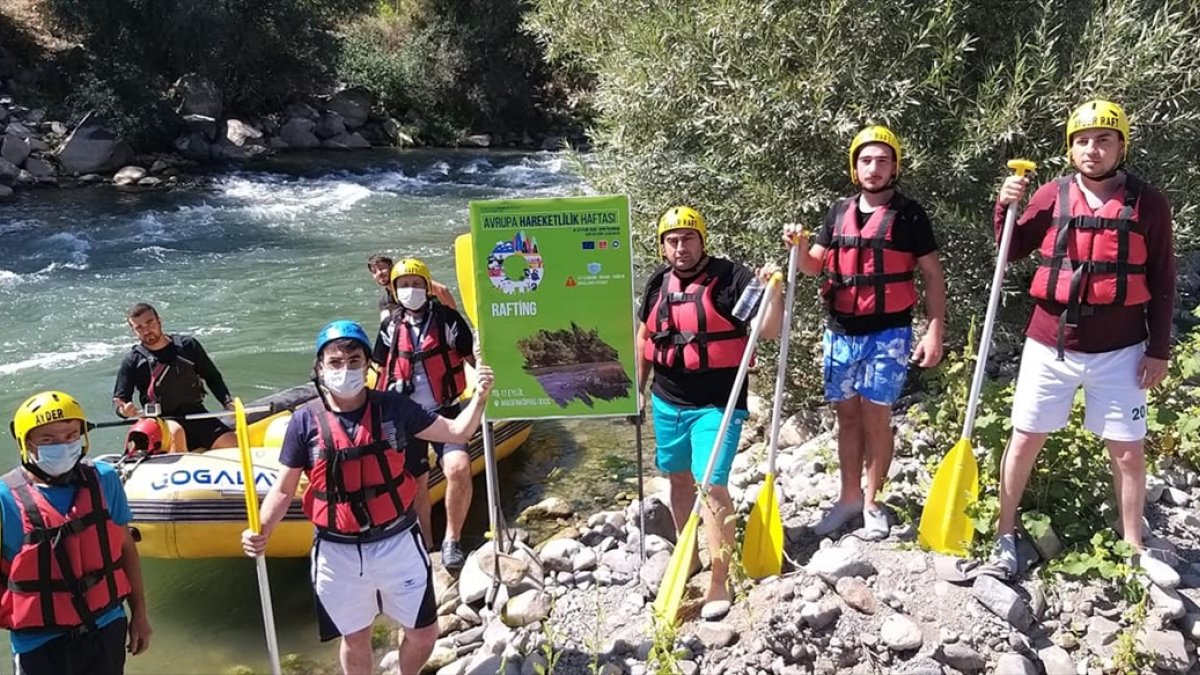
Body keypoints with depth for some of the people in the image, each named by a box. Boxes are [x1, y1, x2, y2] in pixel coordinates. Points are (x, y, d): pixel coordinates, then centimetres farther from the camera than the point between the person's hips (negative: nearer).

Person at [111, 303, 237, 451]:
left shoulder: (188, 345, 6)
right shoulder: (133, 360, 2)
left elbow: (212, 377, 14)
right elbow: (118, 399, 3)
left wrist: (228, 403, -3)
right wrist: (124, 410, -22)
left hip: (197, 414, 2)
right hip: (163, 422, -2)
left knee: (234, 444, -19)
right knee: (176, 431, -38)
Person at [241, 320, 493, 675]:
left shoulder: (392, 407, -7)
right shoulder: (305, 421, -9)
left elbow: (456, 431, -1)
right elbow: (284, 489, -2)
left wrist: (478, 397, -18)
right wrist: (260, 530, -19)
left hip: (398, 543, 1)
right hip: (338, 552, 0)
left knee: (424, 633, 12)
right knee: (355, 640, 17)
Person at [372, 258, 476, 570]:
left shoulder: (448, 319, -4)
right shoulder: (390, 327, 5)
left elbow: (473, 358, -3)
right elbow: (382, 372, 15)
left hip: (444, 412, -3)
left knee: (458, 469, -24)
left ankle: (452, 540, -5)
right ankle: (425, 543, 28)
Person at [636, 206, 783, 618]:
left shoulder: (731, 278, -11)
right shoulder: (658, 284, 5)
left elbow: (770, 331, -14)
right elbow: (644, 339, 16)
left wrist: (772, 293, -31)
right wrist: (637, 389, 16)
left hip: (718, 404, -5)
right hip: (667, 402, 6)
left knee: (712, 486, -10)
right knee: (678, 478, 17)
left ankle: (719, 584, 0)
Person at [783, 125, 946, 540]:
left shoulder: (908, 214, -3)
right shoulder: (839, 211, 9)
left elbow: (933, 275, -3)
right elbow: (815, 266, 13)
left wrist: (935, 331, -11)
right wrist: (800, 247, -10)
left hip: (887, 335, -4)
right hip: (840, 333, 4)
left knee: (876, 418, -1)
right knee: (847, 416, 11)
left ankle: (871, 505, 13)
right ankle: (849, 498, 23)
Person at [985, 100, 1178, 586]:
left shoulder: (1147, 203, -2)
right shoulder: (1052, 195, -2)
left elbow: (1162, 283, 1)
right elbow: (1009, 252, 4)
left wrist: (1159, 350, -1)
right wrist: (1005, 207, -13)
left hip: (1118, 352, 0)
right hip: (1050, 346, 0)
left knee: (1129, 450, 8)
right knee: (1025, 440, 6)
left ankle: (1134, 549, 25)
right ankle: (1006, 536, 20)